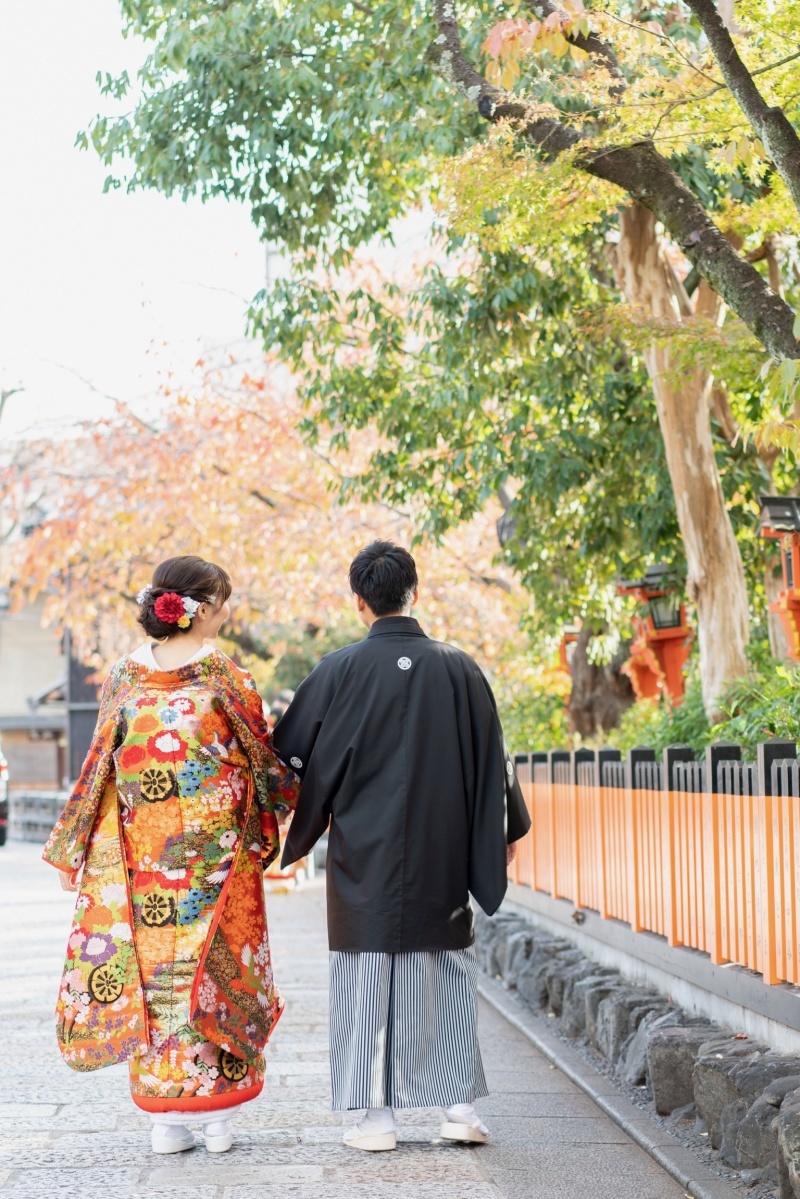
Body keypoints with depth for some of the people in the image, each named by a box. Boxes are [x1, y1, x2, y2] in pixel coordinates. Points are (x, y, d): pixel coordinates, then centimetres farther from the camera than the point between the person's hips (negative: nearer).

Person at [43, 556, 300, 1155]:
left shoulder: (125, 673, 2)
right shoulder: (223, 675, -8)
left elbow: (103, 766, 6)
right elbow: (263, 761, -1)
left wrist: (88, 848, 13)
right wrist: (293, 790, 20)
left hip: (143, 854, 3)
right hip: (216, 854, -3)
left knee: (154, 967, 8)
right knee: (215, 966, 6)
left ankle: (166, 1116, 9)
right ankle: (217, 1112, 10)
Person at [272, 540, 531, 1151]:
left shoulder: (341, 670, -7)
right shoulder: (459, 669, -1)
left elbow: (294, 756, 0)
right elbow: (491, 759, 6)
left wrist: (292, 836, 17)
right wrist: (507, 832, 18)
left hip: (364, 852, -2)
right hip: (441, 854, 2)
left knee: (368, 974, 5)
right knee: (447, 969, 12)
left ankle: (378, 1114, 6)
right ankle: (460, 1102, 10)